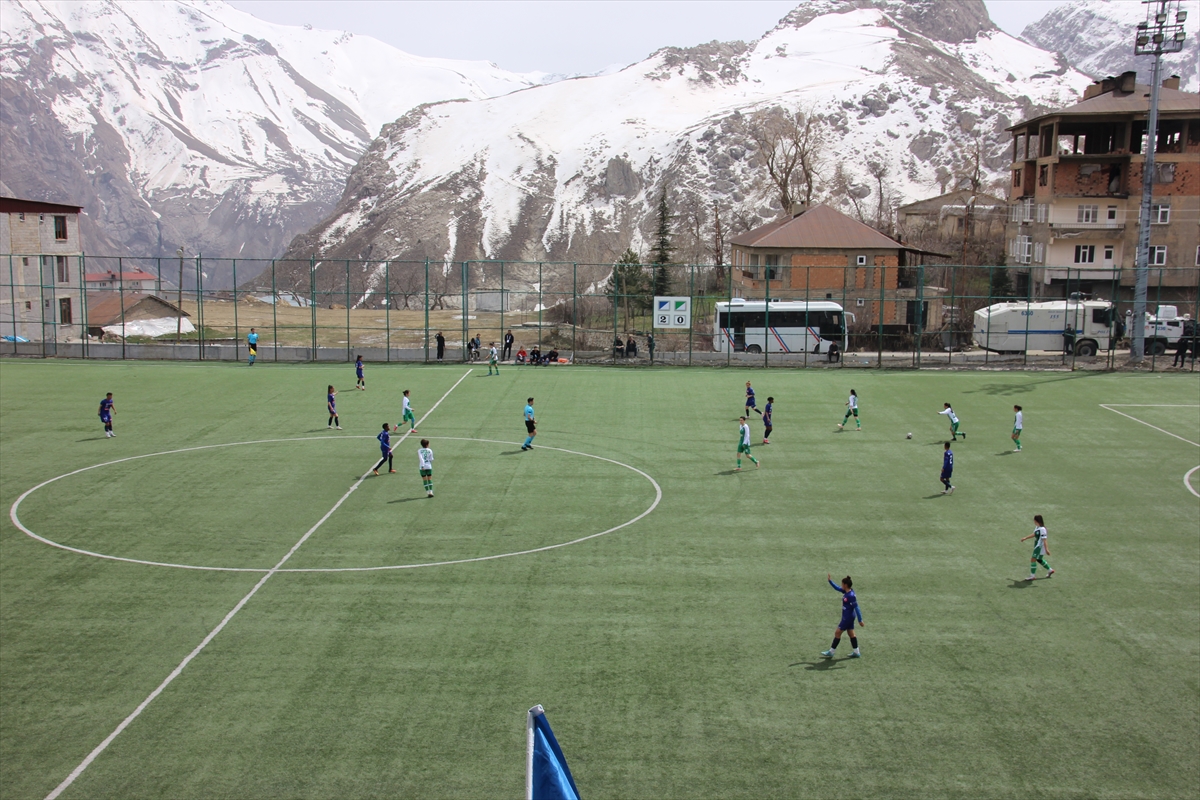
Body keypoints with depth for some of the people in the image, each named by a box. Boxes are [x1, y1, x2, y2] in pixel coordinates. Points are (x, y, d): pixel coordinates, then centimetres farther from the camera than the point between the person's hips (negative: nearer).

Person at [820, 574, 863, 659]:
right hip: (848, 617, 9)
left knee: (837, 632, -1)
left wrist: (860, 620, -22)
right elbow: (837, 588, 19)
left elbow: (856, 608, -23)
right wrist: (830, 581, 14)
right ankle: (857, 652, 22)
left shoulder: (851, 596, -25)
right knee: (851, 634, 15)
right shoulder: (846, 591, 2)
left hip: (848, 618, -9)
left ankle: (831, 652, 8)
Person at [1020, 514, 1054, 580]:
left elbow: (1044, 540, -25)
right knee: (1039, 560, 23)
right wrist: (1025, 538, 31)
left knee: (1033, 559, -7)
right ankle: (1050, 570, 40)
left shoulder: (1042, 529, -24)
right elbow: (1034, 534, 23)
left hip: (1040, 547, -10)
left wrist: (1046, 549, -26)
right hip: (1037, 546, 10)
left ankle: (1032, 576, 1)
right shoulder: (1037, 527, 5)